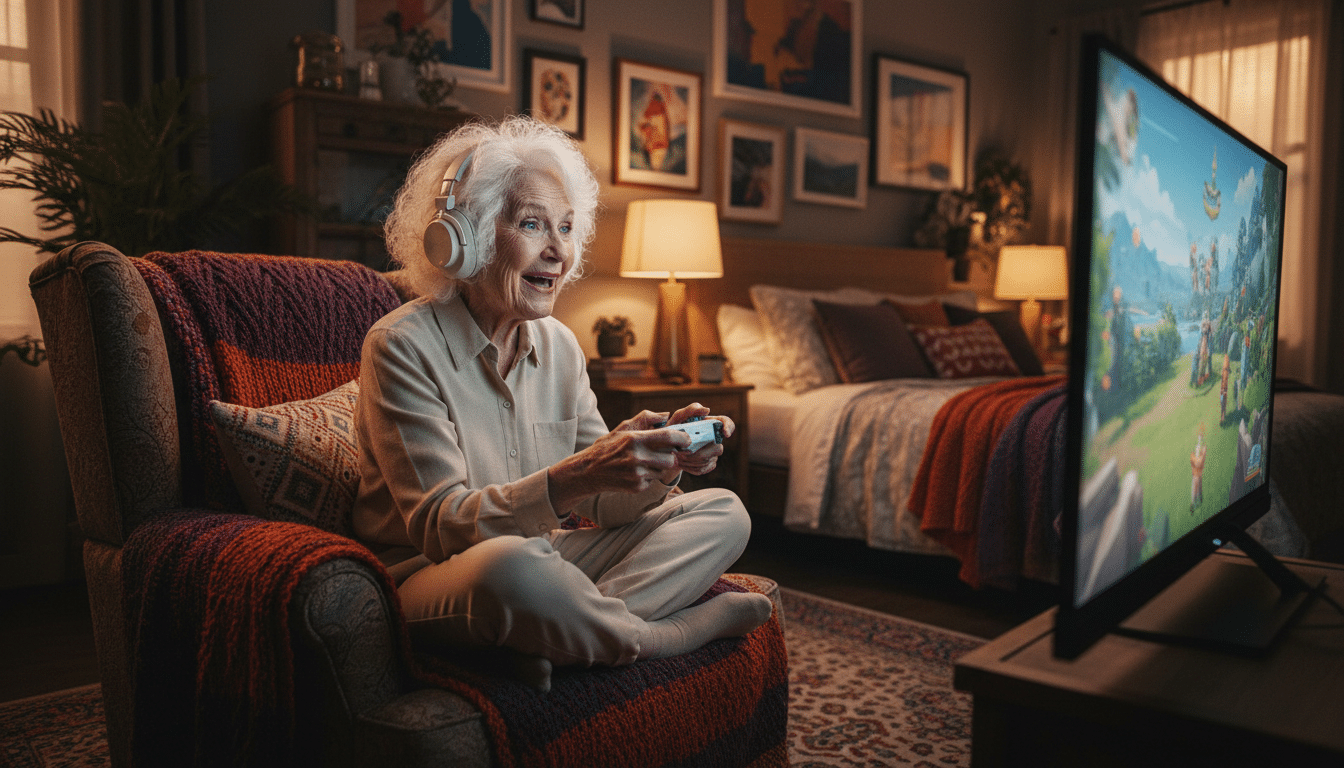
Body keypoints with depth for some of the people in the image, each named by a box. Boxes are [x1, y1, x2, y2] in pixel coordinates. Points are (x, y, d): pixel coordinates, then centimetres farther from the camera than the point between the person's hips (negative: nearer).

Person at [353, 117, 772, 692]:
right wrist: (576, 476, -37)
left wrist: (663, 462, -18)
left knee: (723, 512, -3)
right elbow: (439, 527, -22)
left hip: (541, 555, 7)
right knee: (511, 564, -41)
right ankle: (667, 635, -11)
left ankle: (551, 637, -22)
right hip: (427, 578, -6)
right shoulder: (402, 346, -14)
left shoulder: (559, 346, 5)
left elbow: (603, 505, 4)